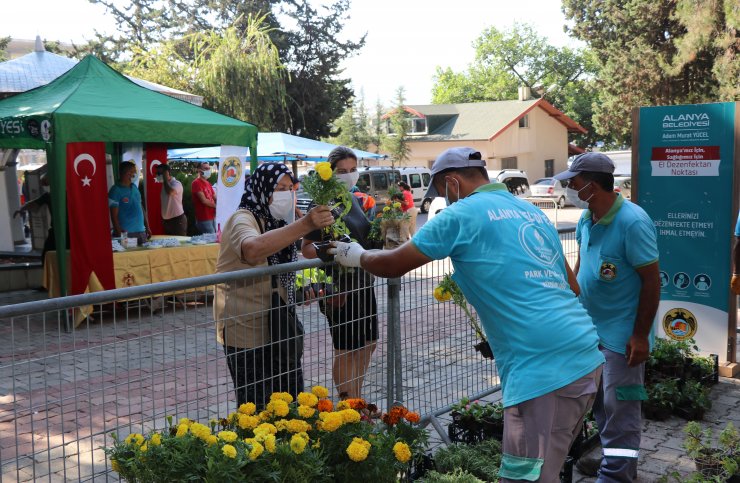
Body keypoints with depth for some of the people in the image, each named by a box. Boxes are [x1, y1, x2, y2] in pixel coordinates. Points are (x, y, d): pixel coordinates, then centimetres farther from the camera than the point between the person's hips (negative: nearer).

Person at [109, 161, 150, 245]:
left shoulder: (134, 187, 12)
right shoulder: (115, 190, -8)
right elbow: (114, 215, -11)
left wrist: (147, 227, 15)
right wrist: (119, 234, -15)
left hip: (141, 232, 7)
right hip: (126, 233, -7)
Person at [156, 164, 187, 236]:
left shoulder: (176, 183, -11)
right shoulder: (164, 184, 14)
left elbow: (170, 192, -34)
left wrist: (165, 179, -18)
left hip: (178, 219, -8)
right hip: (166, 220, 8)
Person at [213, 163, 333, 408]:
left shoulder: (276, 222, 12)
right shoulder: (242, 219, -15)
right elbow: (252, 250, -41)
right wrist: (305, 225, -47)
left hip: (278, 327, 8)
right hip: (246, 331, -8)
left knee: (292, 401, 13)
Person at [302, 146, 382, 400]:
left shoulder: (357, 200, 10)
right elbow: (307, 248, -14)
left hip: (363, 282, 8)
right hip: (339, 286, -8)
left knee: (367, 345, 16)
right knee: (346, 350, 0)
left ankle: (355, 401, 32)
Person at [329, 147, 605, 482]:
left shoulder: (462, 214, -1)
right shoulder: (533, 212, 21)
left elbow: (393, 265, 5)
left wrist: (357, 256, 26)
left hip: (544, 367, -9)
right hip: (586, 356, 9)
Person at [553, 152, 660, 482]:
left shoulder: (632, 222, -22)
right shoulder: (586, 218, 2)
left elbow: (651, 280, -19)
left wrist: (640, 335, -18)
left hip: (621, 334, -8)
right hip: (590, 327, 8)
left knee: (620, 408, 1)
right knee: (600, 401, 20)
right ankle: (607, 455, 38)